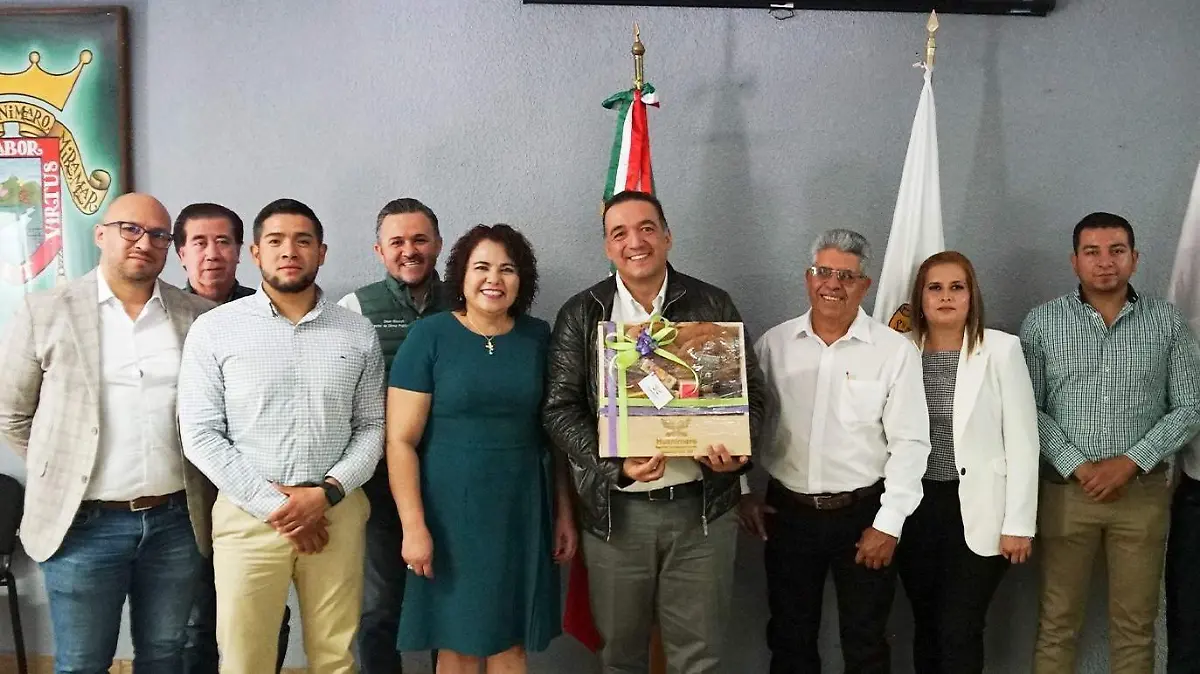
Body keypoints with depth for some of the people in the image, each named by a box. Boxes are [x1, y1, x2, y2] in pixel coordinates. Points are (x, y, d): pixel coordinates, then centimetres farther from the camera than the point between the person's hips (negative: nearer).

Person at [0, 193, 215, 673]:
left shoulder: (200, 317, 2)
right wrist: (59, 474, 4)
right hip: (84, 524, -1)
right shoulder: (45, 312, -2)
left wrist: (203, 488, 6)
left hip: (177, 521, 2)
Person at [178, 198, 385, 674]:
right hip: (248, 515, -1)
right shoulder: (214, 329, -1)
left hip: (337, 513, 2)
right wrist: (274, 506, -11)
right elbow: (200, 436, -5)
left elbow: (372, 429, 6)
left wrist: (327, 493, -10)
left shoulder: (358, 334, 5)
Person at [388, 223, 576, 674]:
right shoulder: (429, 336, -7)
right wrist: (414, 526, -13)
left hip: (521, 511, 3)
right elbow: (400, 439, -9)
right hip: (451, 511, -3)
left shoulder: (538, 337, 3)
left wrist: (563, 512, 9)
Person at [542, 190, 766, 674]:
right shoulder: (580, 315, 1)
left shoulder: (713, 305, 4)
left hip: (701, 506, 0)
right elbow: (560, 408, -2)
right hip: (614, 510, 0)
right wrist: (616, 466, -17)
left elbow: (749, 389, 7)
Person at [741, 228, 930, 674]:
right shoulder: (774, 344, 1)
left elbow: (910, 442, -8)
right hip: (787, 512, 2)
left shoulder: (895, 350, -7)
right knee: (789, 638, 16)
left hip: (863, 514, -2)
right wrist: (745, 491, 3)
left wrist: (888, 524, -11)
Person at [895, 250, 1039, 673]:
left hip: (977, 510, -3)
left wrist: (1018, 523, -8)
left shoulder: (1001, 349, -6)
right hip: (915, 508, 3)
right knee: (926, 627, 14)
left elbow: (1022, 440, -6)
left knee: (959, 632, -3)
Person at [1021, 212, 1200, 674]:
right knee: (1057, 622, 7)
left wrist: (1131, 461, -11)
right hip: (1065, 489, -1)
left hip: (1143, 492, 1)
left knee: (1136, 625, 10)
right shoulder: (1042, 322, -1)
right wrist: (1078, 466, -13)